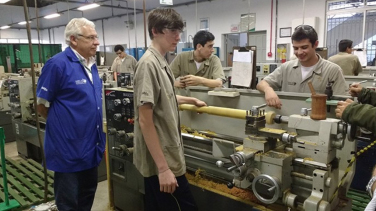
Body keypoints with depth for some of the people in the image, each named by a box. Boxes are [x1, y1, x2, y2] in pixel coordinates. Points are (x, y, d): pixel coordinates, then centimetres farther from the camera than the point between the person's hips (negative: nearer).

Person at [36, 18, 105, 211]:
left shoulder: (91, 65, 8)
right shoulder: (57, 64, -16)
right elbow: (42, 106, -11)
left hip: (91, 145, 8)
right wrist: (64, 124, 2)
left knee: (88, 195, 23)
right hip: (69, 147, -7)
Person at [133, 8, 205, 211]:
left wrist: (191, 100, 35)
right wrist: (163, 168, -23)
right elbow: (145, 121, -23)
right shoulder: (149, 63, -19)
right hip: (160, 160, -9)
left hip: (163, 156, 9)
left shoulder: (161, 61, 9)